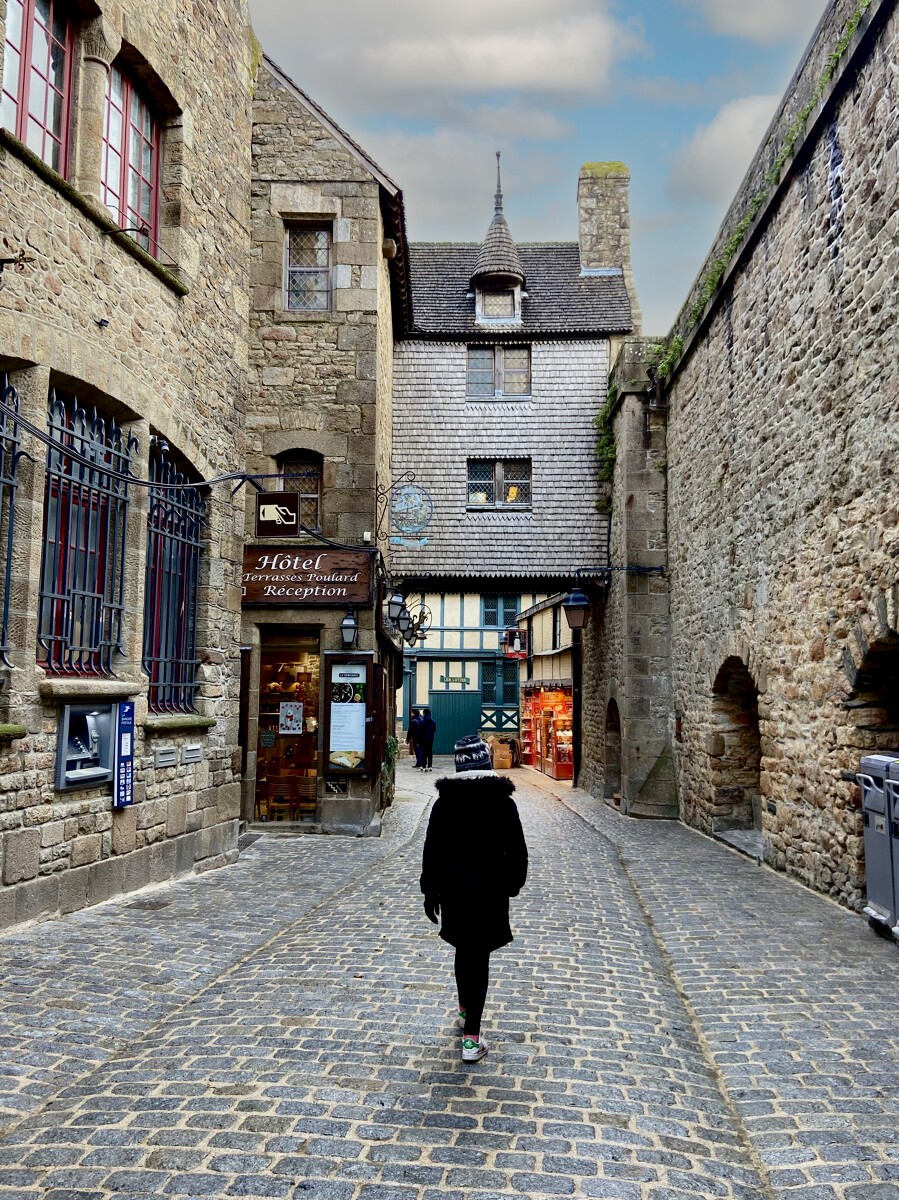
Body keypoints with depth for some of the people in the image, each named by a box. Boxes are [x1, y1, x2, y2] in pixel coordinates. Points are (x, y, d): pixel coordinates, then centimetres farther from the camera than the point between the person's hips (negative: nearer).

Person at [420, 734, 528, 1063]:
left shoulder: (445, 801, -5)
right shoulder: (502, 801, -9)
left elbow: (432, 849, -2)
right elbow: (517, 850, -4)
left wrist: (430, 890, 7)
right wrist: (513, 884, 10)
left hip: (453, 888, 2)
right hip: (489, 889, -2)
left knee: (464, 949, 22)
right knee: (479, 956, 3)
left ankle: (465, 1008, 43)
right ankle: (471, 1038, 2)